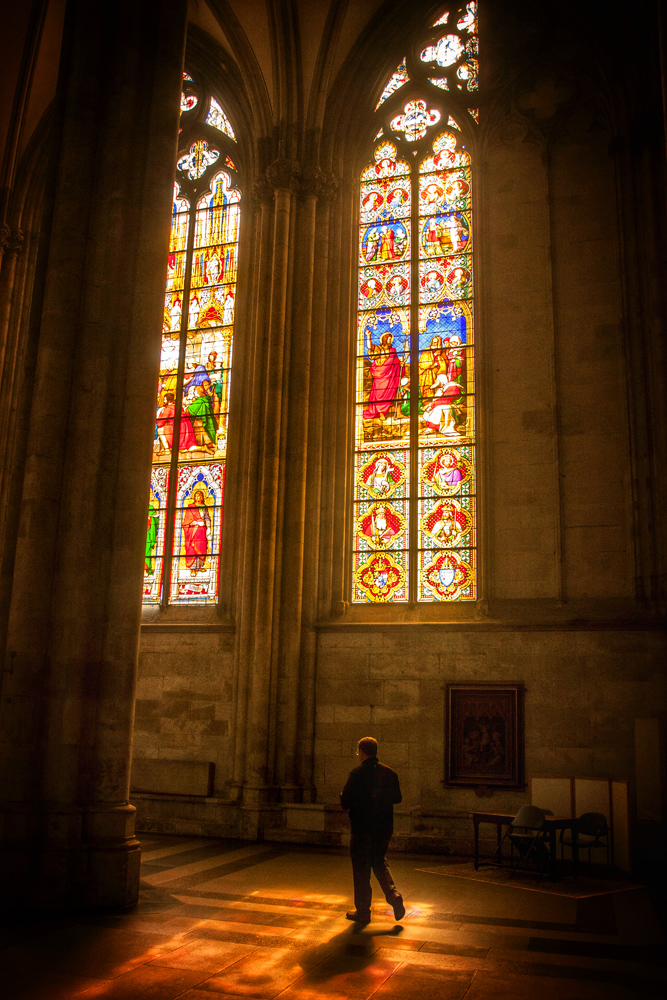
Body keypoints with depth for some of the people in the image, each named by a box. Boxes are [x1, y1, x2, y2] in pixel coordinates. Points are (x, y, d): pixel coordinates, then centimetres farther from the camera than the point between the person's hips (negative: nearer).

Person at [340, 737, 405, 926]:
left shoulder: (357, 773, -14)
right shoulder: (389, 772, 2)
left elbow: (345, 801, -14)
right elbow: (397, 798, 10)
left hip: (362, 828, -5)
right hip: (384, 827, 5)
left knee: (361, 869, 6)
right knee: (379, 863, 21)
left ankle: (362, 912, 13)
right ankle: (394, 895, 1)